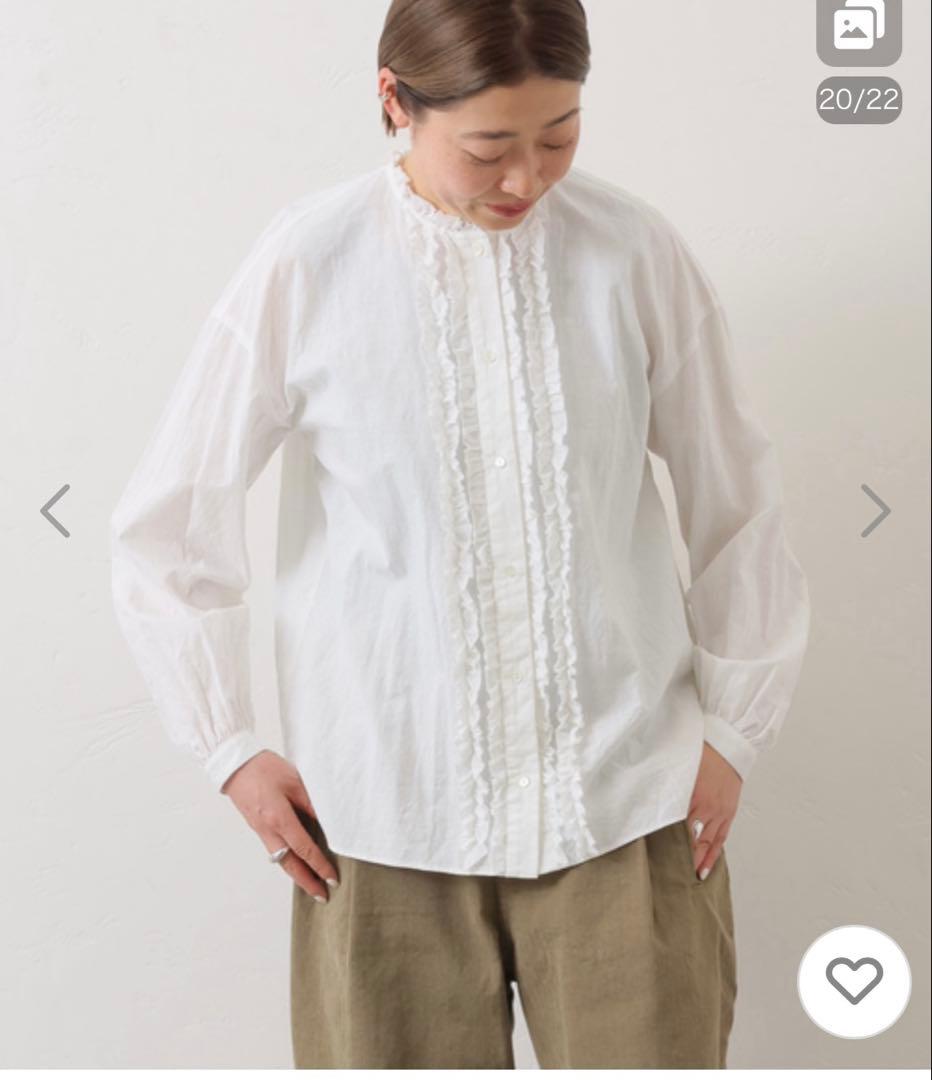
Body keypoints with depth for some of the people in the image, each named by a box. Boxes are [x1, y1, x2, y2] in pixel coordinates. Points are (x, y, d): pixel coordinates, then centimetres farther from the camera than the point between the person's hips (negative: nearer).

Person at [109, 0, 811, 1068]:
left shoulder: (636, 251, -4)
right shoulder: (305, 267, -8)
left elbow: (736, 500, 6)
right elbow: (168, 523, 1)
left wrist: (734, 724, 7)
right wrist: (228, 746, 0)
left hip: (626, 796, 1)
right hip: (388, 814, 0)